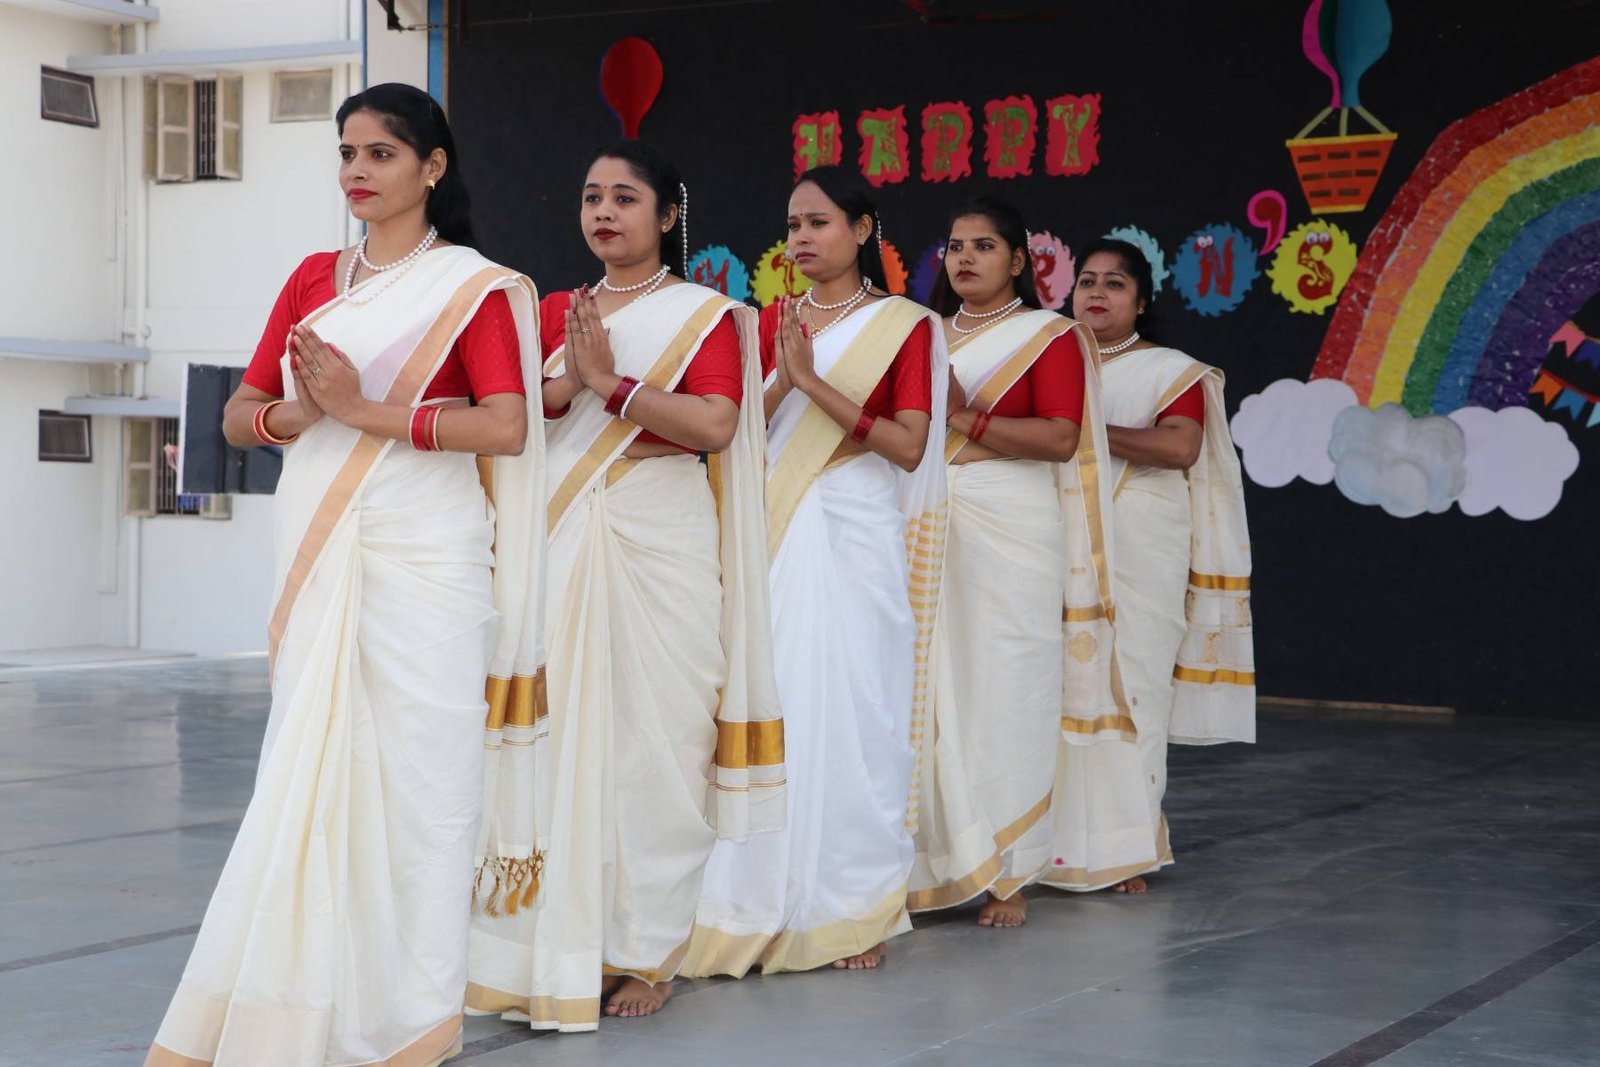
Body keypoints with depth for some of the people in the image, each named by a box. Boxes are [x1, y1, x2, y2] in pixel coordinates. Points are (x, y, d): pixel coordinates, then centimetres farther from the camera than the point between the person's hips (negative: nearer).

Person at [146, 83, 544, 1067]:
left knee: (412, 764, -3)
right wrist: (298, 414, -7)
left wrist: (367, 410, -15)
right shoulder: (315, 278, 16)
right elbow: (241, 415, 15)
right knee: (308, 771, 4)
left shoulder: (470, 285, 0)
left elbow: (508, 427, -12)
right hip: (320, 556, 5)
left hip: (420, 557, -5)